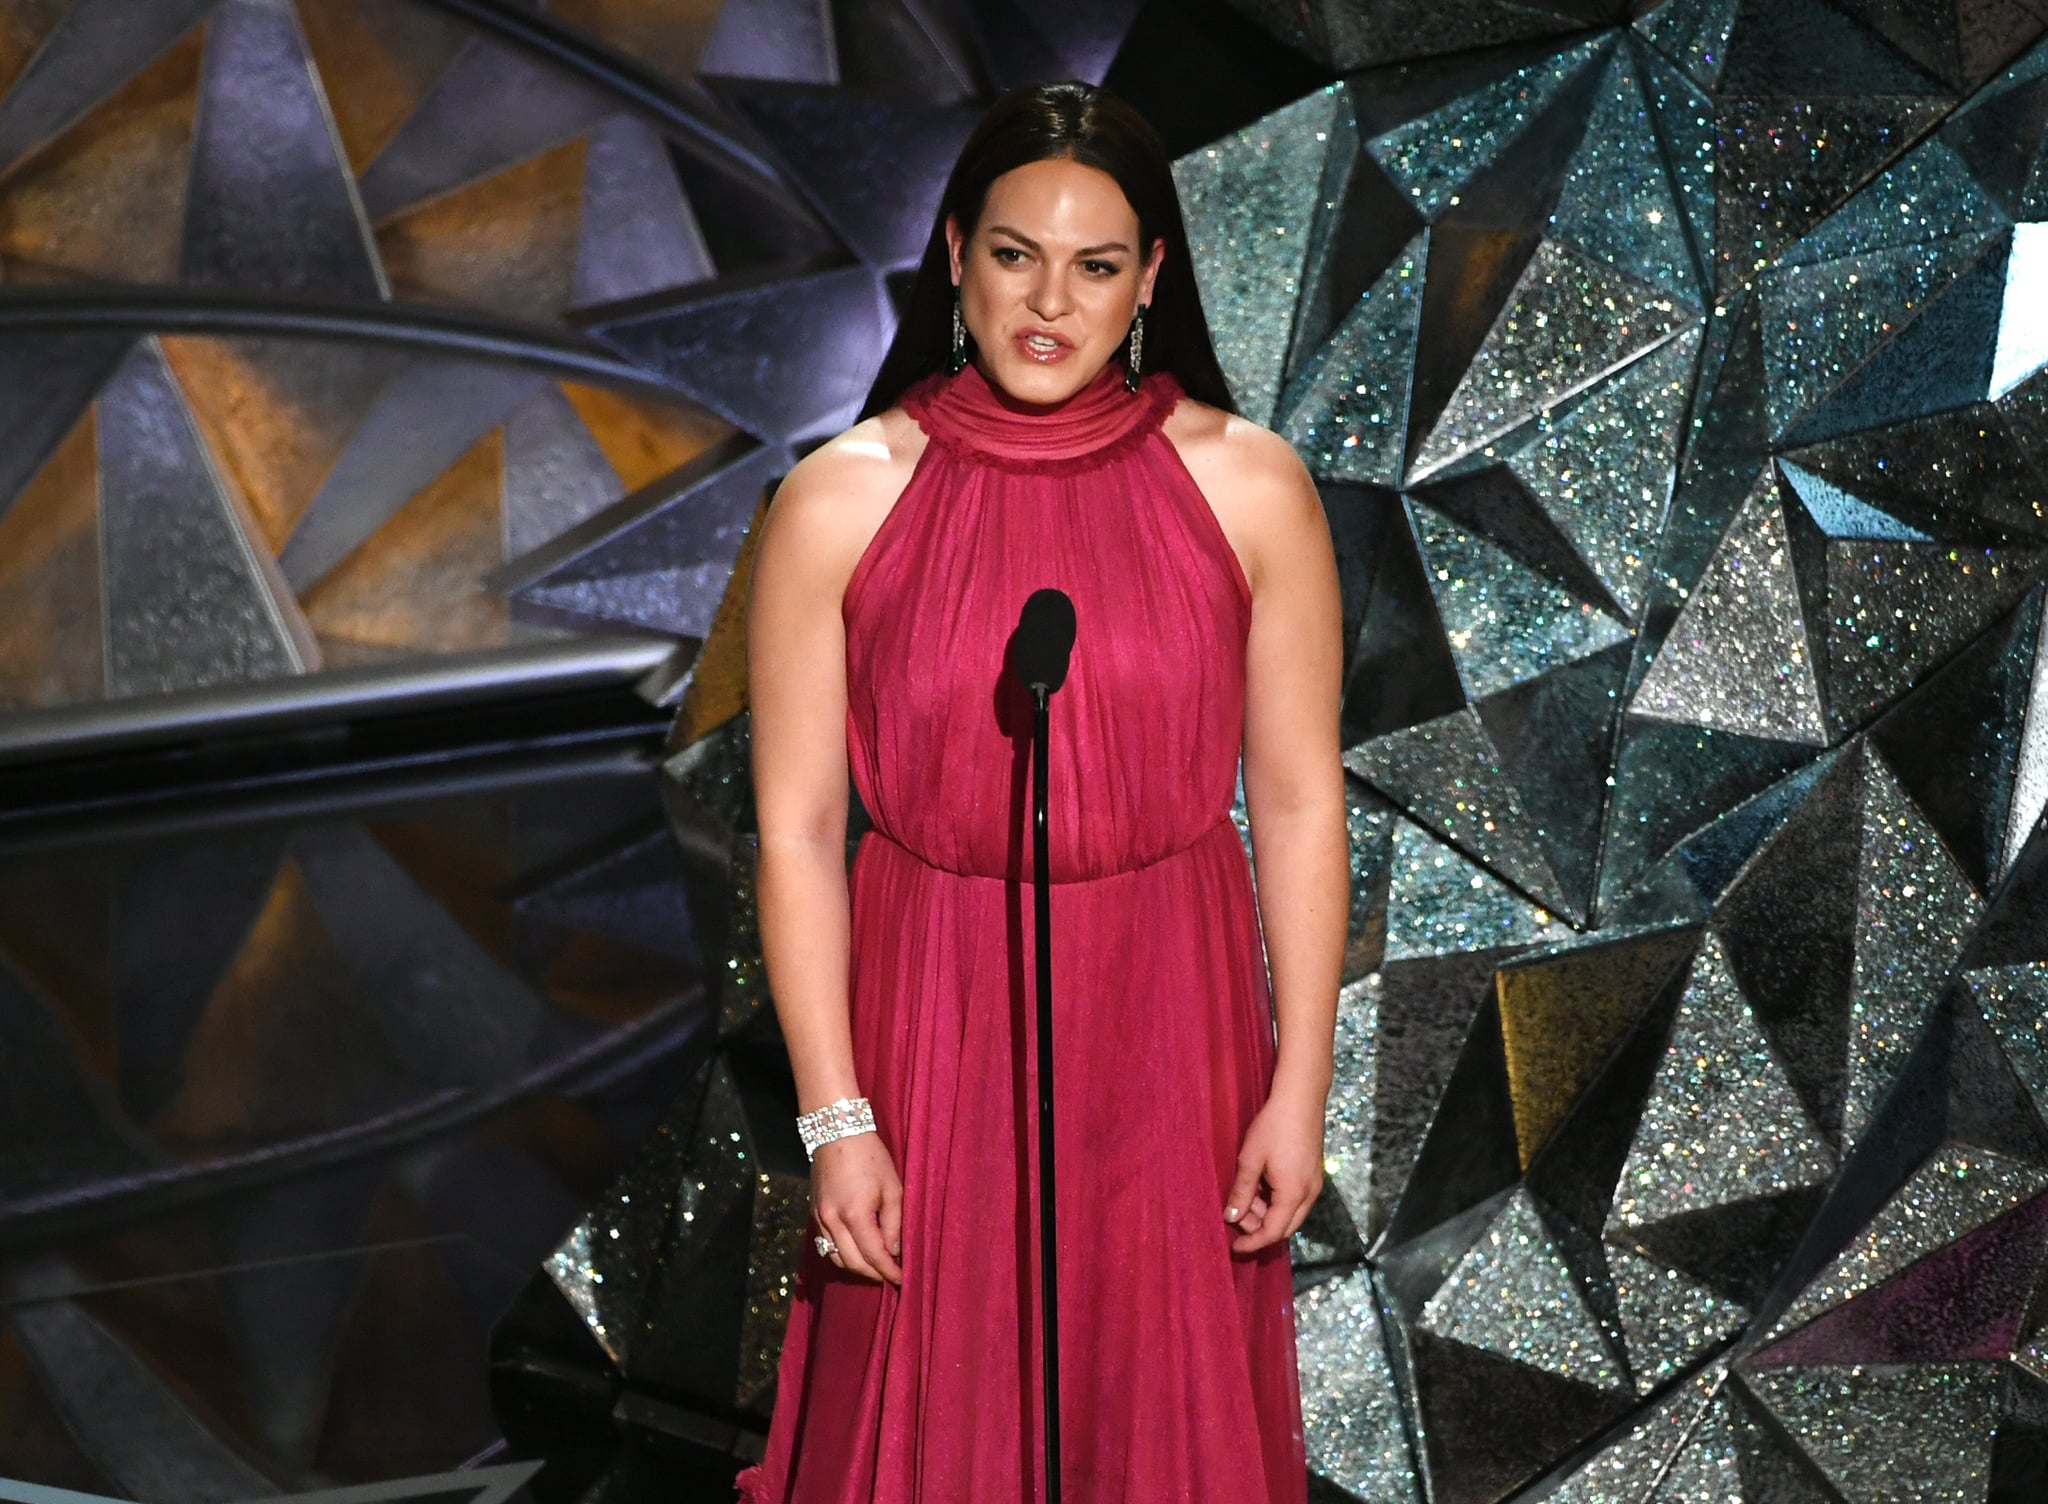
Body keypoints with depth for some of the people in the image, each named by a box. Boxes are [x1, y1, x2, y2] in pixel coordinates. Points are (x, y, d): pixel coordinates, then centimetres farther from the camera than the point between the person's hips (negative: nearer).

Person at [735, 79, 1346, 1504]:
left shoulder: (1248, 488, -4)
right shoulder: (841, 503, -6)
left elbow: (1300, 803, 0)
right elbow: (798, 831, -4)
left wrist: (1300, 1089, -1)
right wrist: (835, 1117, -7)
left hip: (1169, 1027, 1)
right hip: (933, 1024, 0)